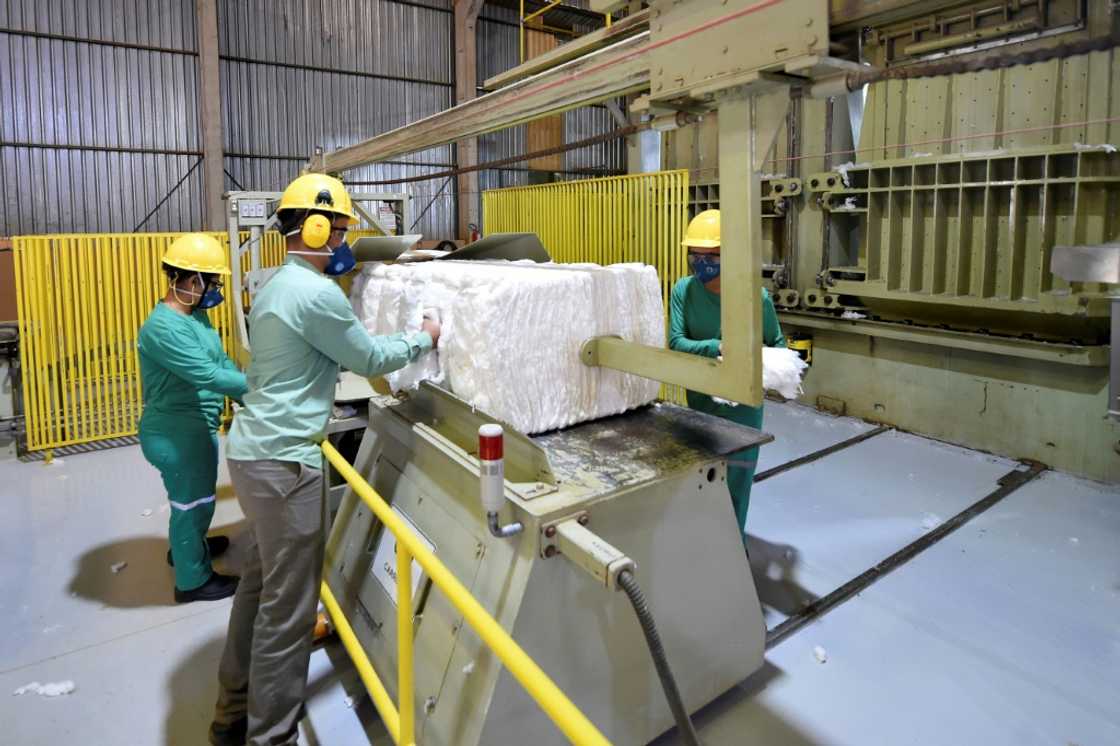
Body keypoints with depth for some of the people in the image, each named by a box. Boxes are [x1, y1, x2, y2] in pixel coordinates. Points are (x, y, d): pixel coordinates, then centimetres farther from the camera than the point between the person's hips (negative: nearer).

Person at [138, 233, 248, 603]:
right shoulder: (163, 327, -27)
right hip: (177, 435, -10)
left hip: (194, 428, 10)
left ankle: (186, 548, 51)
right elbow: (208, 375, -32)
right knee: (193, 502, 7)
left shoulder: (196, 316, 5)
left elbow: (222, 362, 8)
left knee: (195, 498, 28)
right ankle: (193, 580, 25)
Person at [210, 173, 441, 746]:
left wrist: (402, 341, 18)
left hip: (254, 450, 10)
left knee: (260, 583, 21)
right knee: (289, 604, 1)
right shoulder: (316, 294, -17)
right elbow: (370, 359, -8)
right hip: (283, 461, -10)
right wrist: (423, 339, 8)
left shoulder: (277, 285, 14)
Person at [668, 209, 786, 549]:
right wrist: (719, 348, -37)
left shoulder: (756, 297, -17)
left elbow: (777, 343, -3)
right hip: (699, 396, 3)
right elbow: (675, 342, -21)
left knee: (735, 477, 5)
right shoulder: (683, 290, -13)